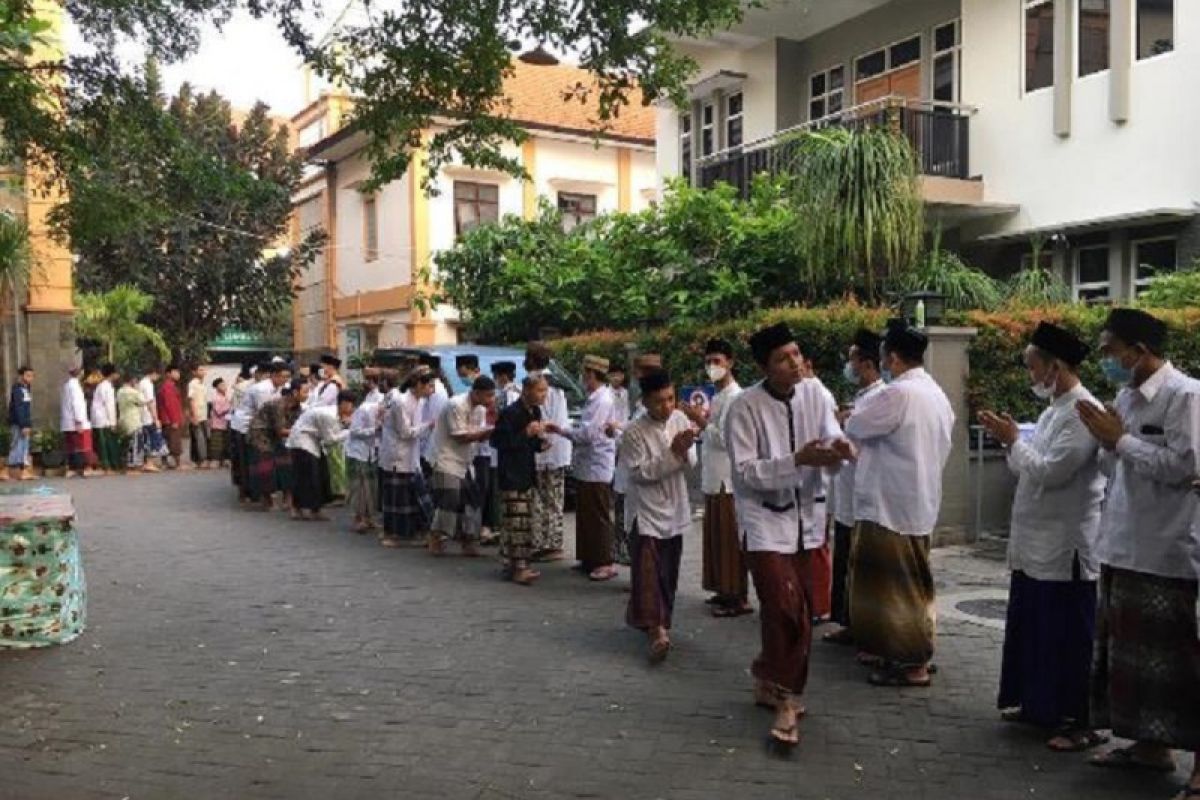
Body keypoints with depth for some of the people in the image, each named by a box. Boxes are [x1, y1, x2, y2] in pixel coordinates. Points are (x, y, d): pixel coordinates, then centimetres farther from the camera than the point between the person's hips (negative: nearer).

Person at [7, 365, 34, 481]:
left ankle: (23, 471, 10)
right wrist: (23, 426, -22)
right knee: (17, 447, -8)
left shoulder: (27, 389, 17)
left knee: (24, 448, 8)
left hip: (25, 425, 9)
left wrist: (29, 425, 15)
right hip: (18, 424, -9)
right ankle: (14, 472, -6)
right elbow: (18, 409, -17)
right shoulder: (17, 389, -10)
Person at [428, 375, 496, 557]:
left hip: (463, 462, 9)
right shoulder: (456, 405, -21)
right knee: (448, 501, -7)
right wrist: (490, 431, -22)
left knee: (470, 501, 6)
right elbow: (461, 437, -22)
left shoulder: (476, 408, 5)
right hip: (448, 461, -8)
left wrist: (491, 432, -14)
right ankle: (436, 540, 8)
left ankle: (467, 541, 13)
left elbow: (476, 436, 5)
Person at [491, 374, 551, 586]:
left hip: (526, 474, 9)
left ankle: (517, 564, 21)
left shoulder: (535, 412, 10)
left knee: (525, 521, 12)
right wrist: (526, 433, -22)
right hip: (511, 475, -9)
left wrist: (540, 443, 1)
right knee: (517, 521, -9)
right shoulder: (510, 412, -16)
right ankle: (517, 568, -4)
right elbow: (497, 441, -17)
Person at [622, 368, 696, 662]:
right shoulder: (633, 433, -14)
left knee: (669, 573, 13)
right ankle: (655, 628, -7)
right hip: (646, 511, -5)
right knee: (648, 572, -11)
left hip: (674, 510, 5)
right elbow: (641, 473, -18)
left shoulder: (680, 420, 0)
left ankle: (658, 622, 28)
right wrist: (673, 452, -23)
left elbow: (691, 464, 3)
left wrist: (685, 451, -19)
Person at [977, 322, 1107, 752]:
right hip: (1035, 544, 9)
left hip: (1065, 547, -9)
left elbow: (1052, 472, -23)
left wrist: (1013, 440, -13)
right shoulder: (1054, 410, 12)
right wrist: (1010, 438, 0)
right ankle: (1036, 703, 32)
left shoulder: (1083, 412, -17)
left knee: (1068, 637, 1)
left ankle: (1080, 723, 13)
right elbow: (1029, 468, 14)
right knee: (1031, 629, 18)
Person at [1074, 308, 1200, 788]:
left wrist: (1121, 440, -14)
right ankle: (1150, 745, 30)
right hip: (1122, 548, 8)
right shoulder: (1126, 397, 13)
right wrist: (1106, 442, -2)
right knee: (1130, 651, 16)